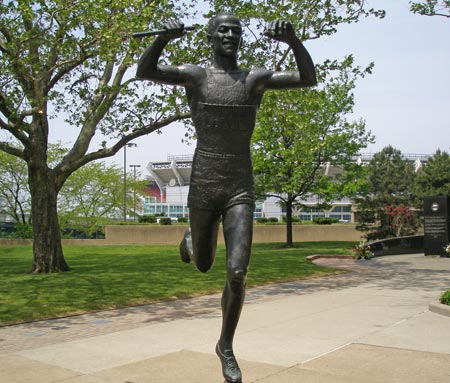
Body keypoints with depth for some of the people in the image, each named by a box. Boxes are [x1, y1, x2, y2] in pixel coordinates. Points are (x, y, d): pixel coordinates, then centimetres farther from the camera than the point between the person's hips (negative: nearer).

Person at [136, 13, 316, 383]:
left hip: (241, 190, 0)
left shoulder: (256, 78, 5)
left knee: (237, 273, -10)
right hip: (203, 187, 0)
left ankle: (226, 347, 13)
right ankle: (191, 239, 55)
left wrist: (293, 39, -21)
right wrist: (165, 37, -27)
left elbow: (309, 79, -5)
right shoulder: (195, 75, 3)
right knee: (203, 265, 17)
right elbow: (144, 71, -10)